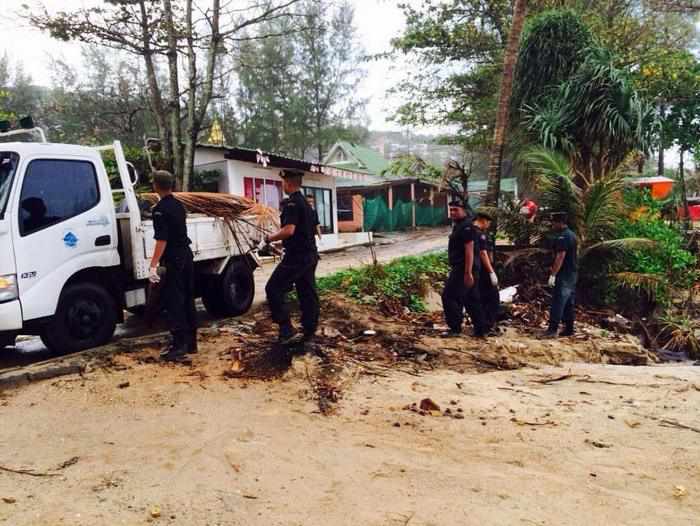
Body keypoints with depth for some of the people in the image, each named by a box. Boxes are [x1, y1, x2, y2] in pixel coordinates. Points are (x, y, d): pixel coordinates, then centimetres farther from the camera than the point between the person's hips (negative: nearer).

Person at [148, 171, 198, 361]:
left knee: (173, 302, -4)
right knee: (187, 299, 13)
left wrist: (153, 265, -25)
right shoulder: (179, 205, 11)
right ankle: (190, 342, 20)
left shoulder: (160, 209, -13)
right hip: (186, 255, 8)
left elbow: (162, 240, -22)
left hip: (172, 259, -8)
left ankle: (179, 346, -4)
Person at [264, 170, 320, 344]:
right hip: (310, 255, 10)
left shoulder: (291, 203, -14)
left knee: (273, 289, -5)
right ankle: (308, 331, 17)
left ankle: (287, 331, -9)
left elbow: (289, 230, -26)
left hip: (296, 257, -10)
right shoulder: (306, 203, 17)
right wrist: (283, 242, 27)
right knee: (307, 293, 12)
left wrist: (270, 238, -11)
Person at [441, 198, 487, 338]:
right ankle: (480, 330, 17)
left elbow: (469, 250, -22)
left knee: (449, 297, -7)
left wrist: (468, 273, -26)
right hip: (463, 269, 11)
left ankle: (455, 328, -1)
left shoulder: (466, 227, -15)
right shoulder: (459, 226, 18)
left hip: (463, 269, -11)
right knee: (472, 299, 12)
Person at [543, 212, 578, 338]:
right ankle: (569, 329, 15)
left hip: (563, 275, -10)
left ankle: (553, 330, -11)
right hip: (572, 274, 10)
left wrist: (553, 274, -23)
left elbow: (560, 257, -23)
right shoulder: (572, 235, 16)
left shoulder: (562, 237, -16)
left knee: (558, 302, -10)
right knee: (569, 303, 11)